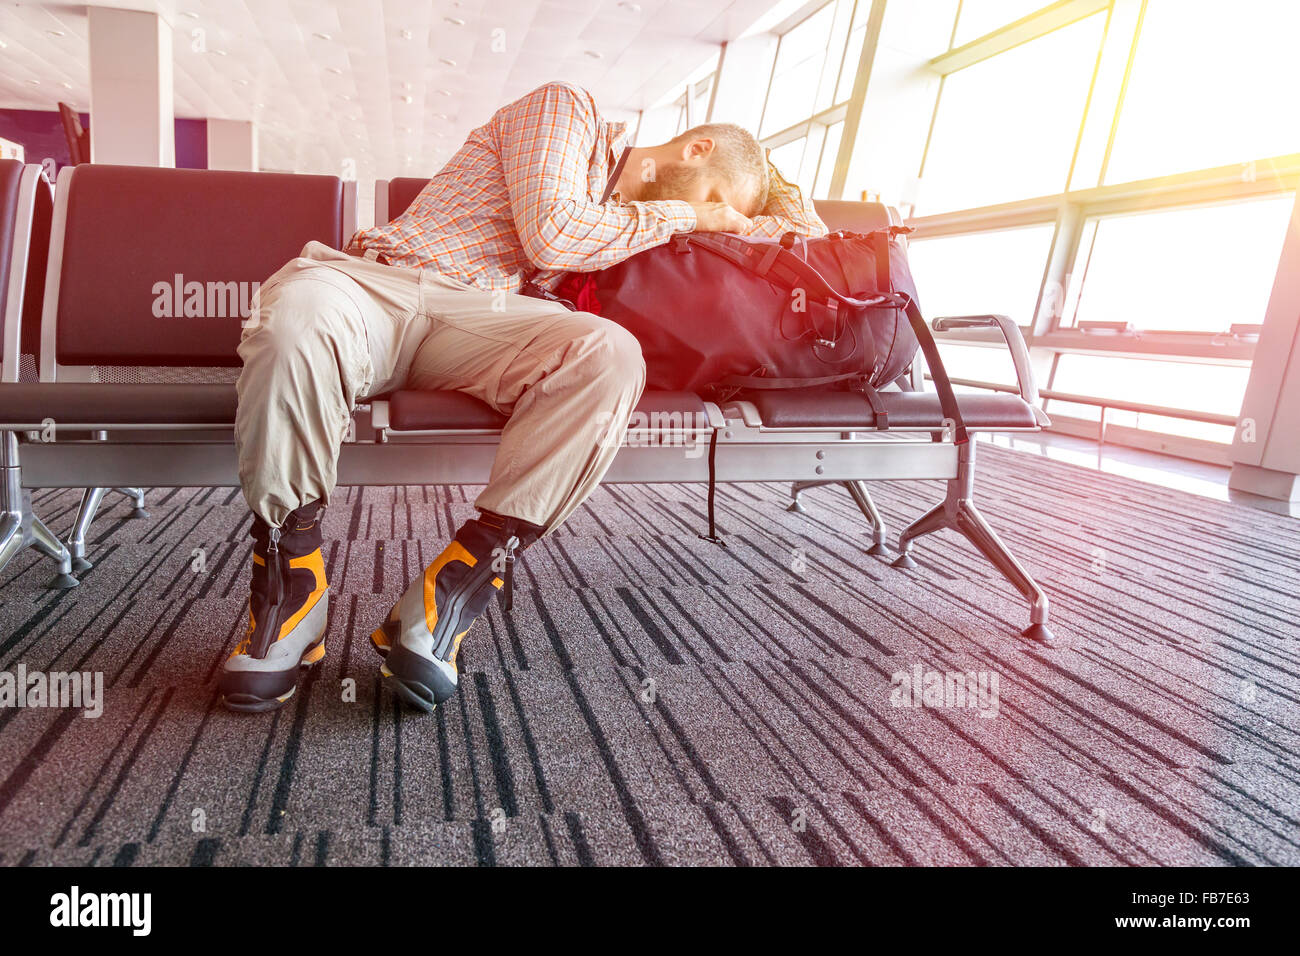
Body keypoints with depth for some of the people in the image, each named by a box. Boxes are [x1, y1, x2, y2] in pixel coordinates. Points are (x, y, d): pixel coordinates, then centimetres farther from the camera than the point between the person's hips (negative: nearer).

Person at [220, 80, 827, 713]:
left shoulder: (639, 222, 26)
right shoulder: (564, 108, 9)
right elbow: (550, 232, -7)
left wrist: (773, 221, 16)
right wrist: (685, 213, 1)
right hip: (376, 281, -3)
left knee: (610, 354, -30)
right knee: (299, 312, -40)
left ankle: (457, 585, -29)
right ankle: (289, 589, -23)